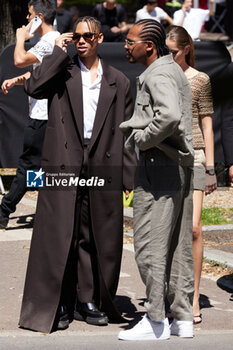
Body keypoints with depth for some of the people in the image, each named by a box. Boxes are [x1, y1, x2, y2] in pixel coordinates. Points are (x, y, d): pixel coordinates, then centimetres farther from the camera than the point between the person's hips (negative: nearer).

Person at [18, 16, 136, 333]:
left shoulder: (118, 82, 12)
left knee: (97, 239, 6)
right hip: (63, 164, -2)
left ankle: (88, 302, 17)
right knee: (58, 237, -3)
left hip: (102, 169, 2)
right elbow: (34, 88, -13)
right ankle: (58, 305, 3)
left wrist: (130, 176, 5)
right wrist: (59, 52, -7)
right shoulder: (62, 71, 8)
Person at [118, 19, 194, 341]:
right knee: (179, 246, 11)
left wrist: (142, 139, -18)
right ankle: (183, 318, 15)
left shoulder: (158, 75, -14)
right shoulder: (175, 71, 17)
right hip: (181, 167, 10)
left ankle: (155, 321, -1)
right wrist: (137, 129, 10)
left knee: (150, 245, -4)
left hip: (158, 165, -10)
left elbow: (170, 115, -32)